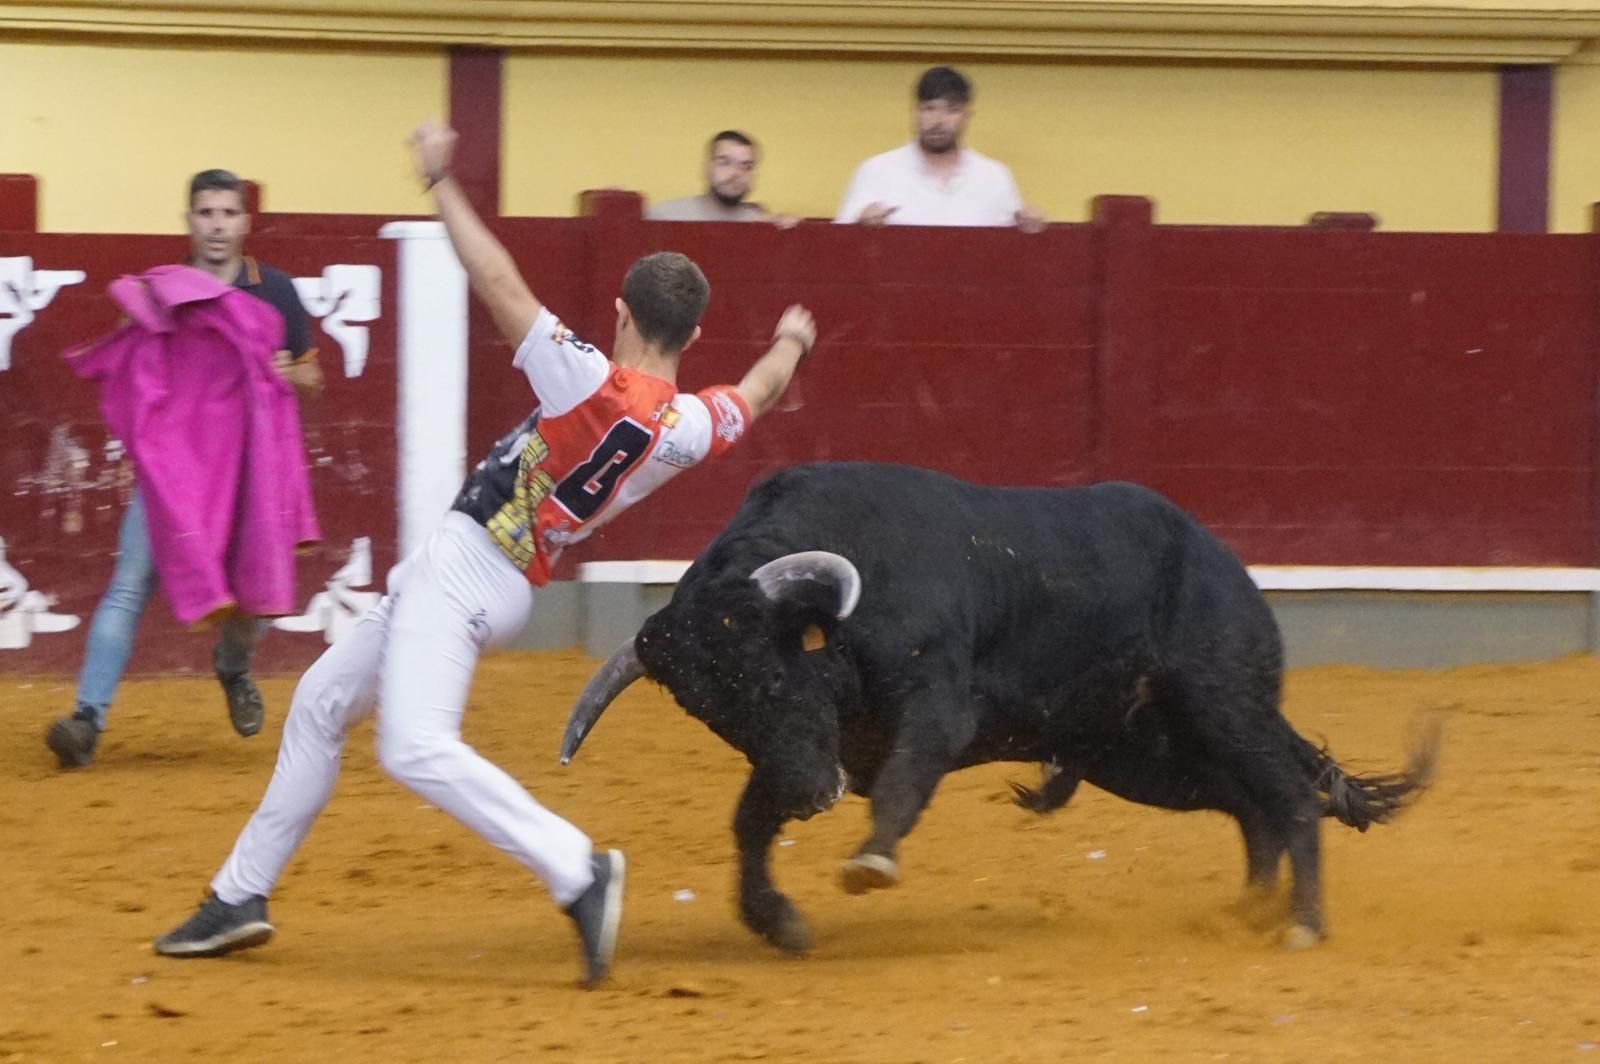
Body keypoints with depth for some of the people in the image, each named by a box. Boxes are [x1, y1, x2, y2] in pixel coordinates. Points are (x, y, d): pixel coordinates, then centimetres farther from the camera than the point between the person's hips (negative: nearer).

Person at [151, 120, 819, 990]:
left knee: (417, 748, -24)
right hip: (508, 585, 9)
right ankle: (242, 897, 27)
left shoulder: (587, 383, -20)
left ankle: (577, 873, -33)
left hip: (463, 567, -9)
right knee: (320, 706, 21)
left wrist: (441, 181, -10)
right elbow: (757, 392, 22)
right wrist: (790, 343, 44)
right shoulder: (691, 425, -1)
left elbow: (497, 282, -20)